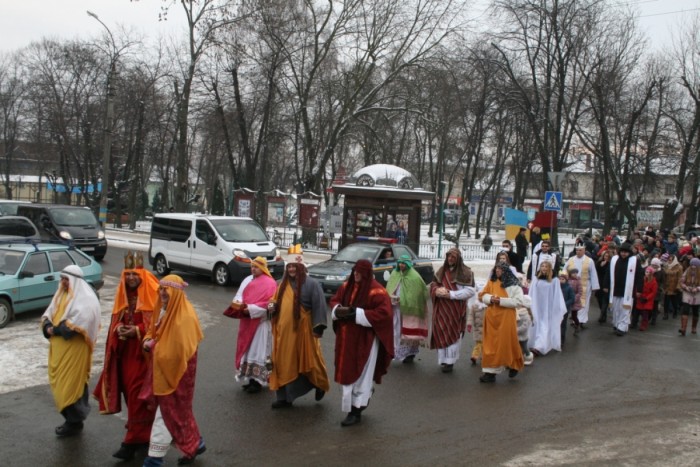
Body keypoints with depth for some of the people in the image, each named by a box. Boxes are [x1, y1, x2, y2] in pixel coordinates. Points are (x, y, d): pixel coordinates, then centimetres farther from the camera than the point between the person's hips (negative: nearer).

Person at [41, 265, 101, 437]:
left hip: (74, 349, -8)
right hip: (58, 347, 9)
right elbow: (48, 315, 12)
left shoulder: (86, 298, -12)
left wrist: (56, 330, -17)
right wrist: (48, 327, -9)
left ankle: (75, 422, 7)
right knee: (60, 383, 13)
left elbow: (81, 321, -23)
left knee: (72, 384, -4)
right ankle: (71, 419, 23)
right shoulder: (61, 295, 14)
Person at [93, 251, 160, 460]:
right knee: (129, 390, 11)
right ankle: (141, 431, 28)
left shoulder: (152, 294, -10)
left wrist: (137, 330, -20)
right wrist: (118, 328, -7)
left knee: (138, 393, -6)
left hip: (144, 351, -6)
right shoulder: (123, 293, 10)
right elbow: (116, 319, 16)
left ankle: (133, 439, -2)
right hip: (125, 350, 7)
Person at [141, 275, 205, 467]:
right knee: (176, 410, 17)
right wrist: (148, 341, -3)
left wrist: (155, 347, -16)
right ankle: (194, 444, 33)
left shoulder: (185, 316, -22)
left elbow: (180, 348, -25)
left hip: (175, 371, -9)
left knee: (167, 413, -1)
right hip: (162, 369, 9)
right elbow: (154, 332, 19)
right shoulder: (164, 309, 7)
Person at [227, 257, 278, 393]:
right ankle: (250, 378, 20)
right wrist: (239, 304, -14)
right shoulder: (247, 280, 11)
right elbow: (239, 295, 8)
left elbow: (268, 304, -17)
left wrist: (251, 309, -23)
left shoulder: (270, 283, -10)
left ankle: (257, 381, 0)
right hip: (247, 321, 7)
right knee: (247, 349, 11)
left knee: (258, 350, -5)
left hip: (261, 322, -7)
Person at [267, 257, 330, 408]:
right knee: (285, 363, 7)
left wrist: (318, 327, -17)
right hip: (284, 330, 6)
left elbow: (319, 306, -12)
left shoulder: (311, 284, -9)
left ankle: (320, 385, 32)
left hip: (303, 330, -6)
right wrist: (272, 307, -3)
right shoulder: (283, 284, 11)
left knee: (308, 360, 6)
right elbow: (277, 303, 21)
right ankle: (285, 397, 14)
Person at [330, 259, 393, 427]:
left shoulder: (376, 291, -14)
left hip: (365, 339, -6)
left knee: (360, 374, -1)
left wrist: (356, 313, -23)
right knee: (348, 373, 13)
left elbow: (384, 313, -20)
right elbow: (334, 301, 16)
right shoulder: (346, 286, 6)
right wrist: (338, 310, -10)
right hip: (347, 337, 7)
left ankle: (356, 412, 6)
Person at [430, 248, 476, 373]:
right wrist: (437, 291, -11)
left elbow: (470, 291, -11)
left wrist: (451, 294, -16)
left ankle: (450, 361, 5)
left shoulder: (465, 272, -4)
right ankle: (443, 360, 14)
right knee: (440, 333, 4)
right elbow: (433, 285, 14)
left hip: (456, 309, -4)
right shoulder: (441, 270, 11)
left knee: (452, 334, -2)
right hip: (441, 308, 4)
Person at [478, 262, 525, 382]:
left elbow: (518, 301, -11)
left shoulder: (513, 285, -4)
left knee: (506, 343, 1)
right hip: (492, 317, 4)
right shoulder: (491, 282, 10)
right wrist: (491, 299, -13)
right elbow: (483, 295, 10)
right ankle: (490, 371, 6)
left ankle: (513, 366, 25)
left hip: (506, 318, -4)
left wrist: (501, 300, -18)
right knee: (491, 344, 4)